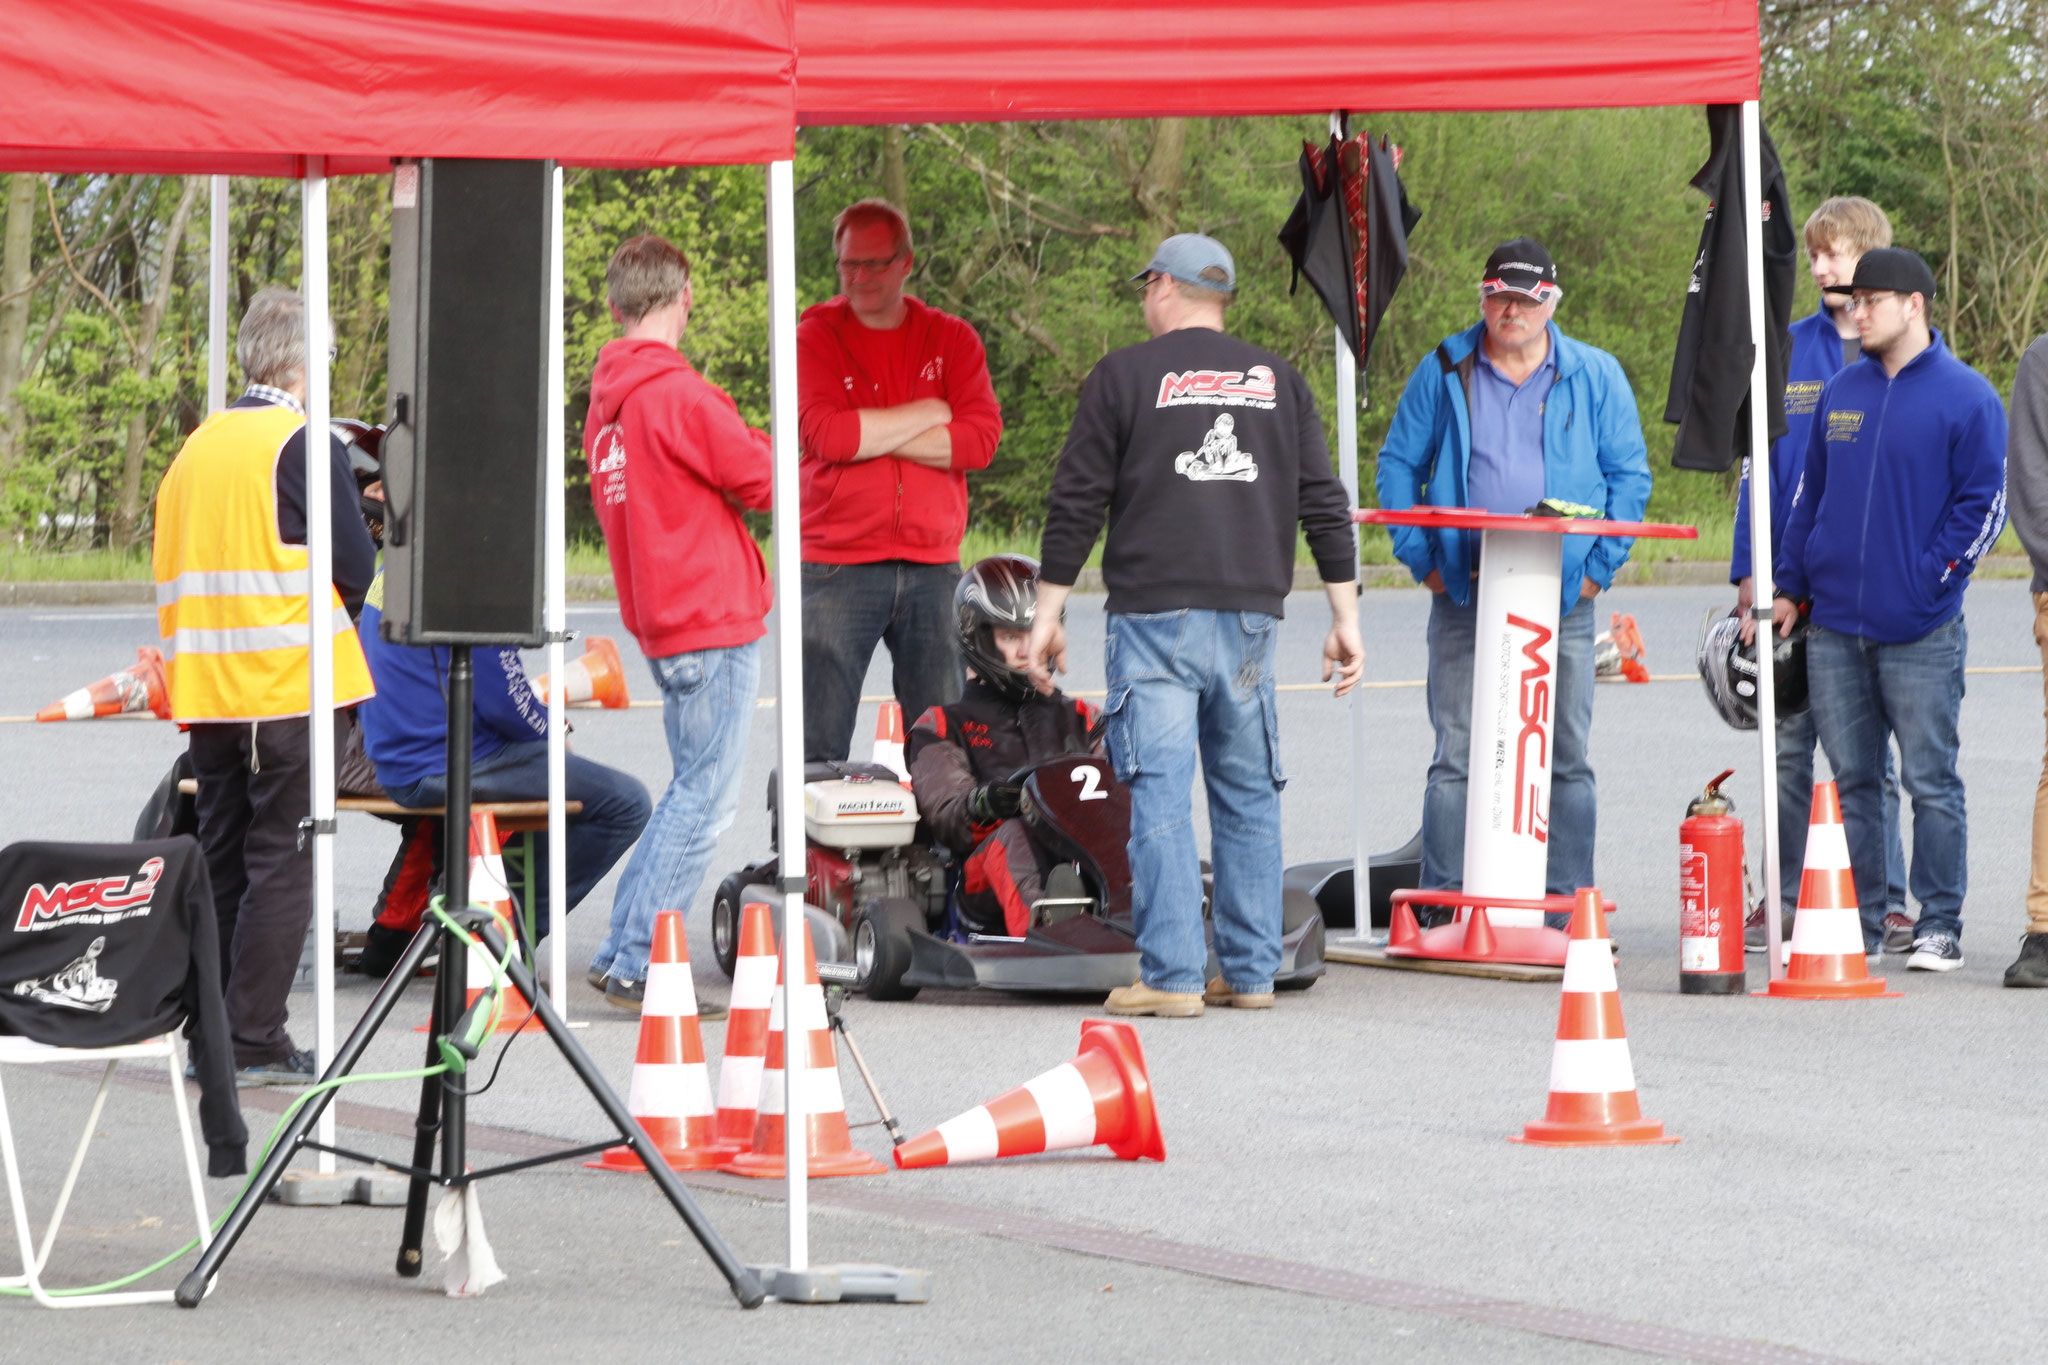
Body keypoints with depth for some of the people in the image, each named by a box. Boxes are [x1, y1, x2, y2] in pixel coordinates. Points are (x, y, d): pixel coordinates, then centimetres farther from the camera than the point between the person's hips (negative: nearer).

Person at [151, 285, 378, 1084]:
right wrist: (335, 609, 11)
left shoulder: (197, 447, 11)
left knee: (222, 859, 13)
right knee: (282, 863, -3)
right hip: (290, 684, -6)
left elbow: (172, 567, 16)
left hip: (207, 687, 6)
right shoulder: (304, 443, -9)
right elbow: (356, 567, -8)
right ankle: (254, 1039, -5)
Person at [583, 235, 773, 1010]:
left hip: (660, 620, 9)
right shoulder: (679, 394, -16)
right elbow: (763, 481, -11)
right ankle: (638, 968, -5)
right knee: (705, 798, -5)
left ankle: (621, 953, 18)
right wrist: (753, 446, 9)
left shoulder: (607, 400, 12)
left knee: (694, 791, 18)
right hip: (714, 620, -9)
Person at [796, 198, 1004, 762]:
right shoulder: (814, 338, 4)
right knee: (818, 749, -6)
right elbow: (826, 435, -13)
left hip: (932, 568, 2)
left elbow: (981, 439, -4)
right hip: (837, 570, -2)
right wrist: (927, 414, -5)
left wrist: (870, 435, -8)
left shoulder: (951, 340, 11)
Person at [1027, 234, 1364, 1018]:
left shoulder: (1125, 376, 1)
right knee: (1247, 796, 11)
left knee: (1159, 796, -5)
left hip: (1155, 615, -4)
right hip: (1251, 616, 4)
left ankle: (1171, 976, -10)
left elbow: (1076, 504, -1)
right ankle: (1251, 972, 11)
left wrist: (1048, 613, 4)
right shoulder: (1279, 381, 12)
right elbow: (1324, 506, 9)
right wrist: (1345, 617, 12)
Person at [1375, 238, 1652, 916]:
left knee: (1566, 759, 2)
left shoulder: (1596, 377, 6)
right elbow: (1398, 463, 11)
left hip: (1562, 605, 0)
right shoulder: (1443, 372, 7)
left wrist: (1599, 566, -1)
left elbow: (1629, 475, 8)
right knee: (1456, 756, -2)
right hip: (1463, 599, 0)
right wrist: (1421, 558, 1)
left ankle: (1566, 908, 8)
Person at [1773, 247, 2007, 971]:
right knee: (1851, 781, 8)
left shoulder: (1966, 397, -4)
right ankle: (1858, 920, 14)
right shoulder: (1841, 392, 13)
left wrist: (1927, 578, -12)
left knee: (1930, 781, -2)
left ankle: (1940, 925, 4)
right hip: (1833, 627, 5)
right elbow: (1809, 494, 18)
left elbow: (1983, 505, -5)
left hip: (1920, 632, -5)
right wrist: (1790, 585, 12)